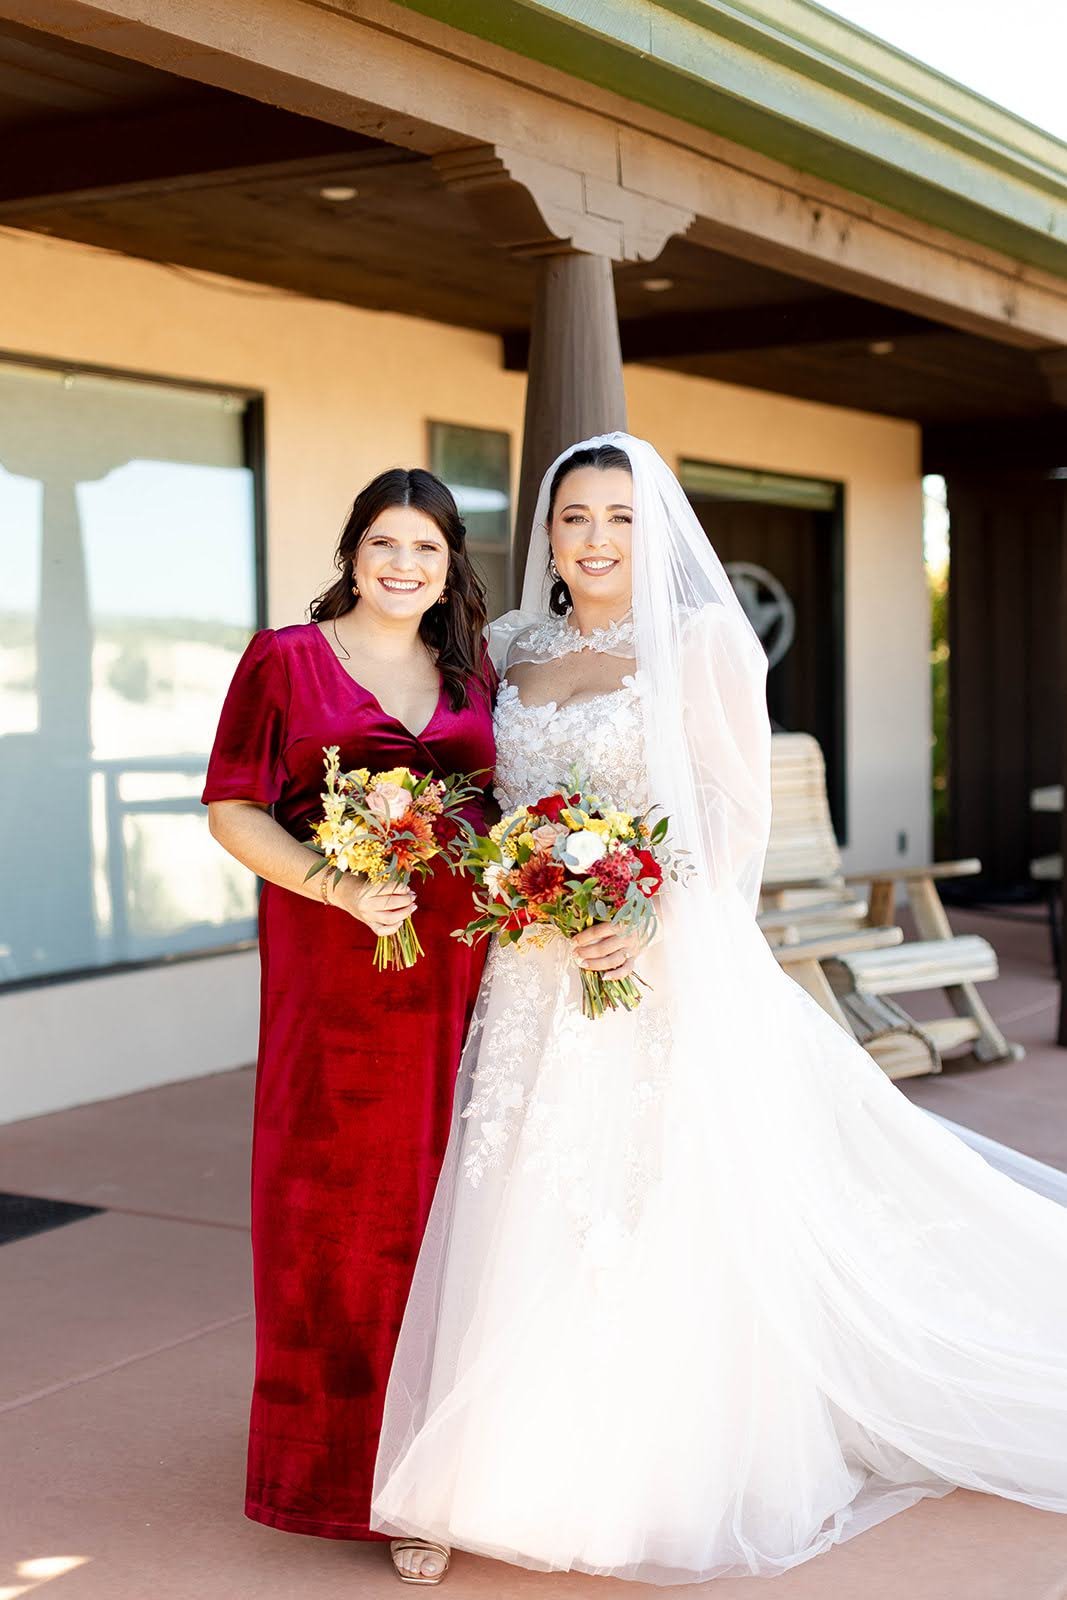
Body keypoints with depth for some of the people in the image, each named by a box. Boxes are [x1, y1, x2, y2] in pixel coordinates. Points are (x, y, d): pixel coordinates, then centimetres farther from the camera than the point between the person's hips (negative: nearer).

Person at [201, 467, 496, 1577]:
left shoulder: (475, 676, 13)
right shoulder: (283, 661, 1)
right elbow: (232, 810, -4)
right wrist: (341, 889, -17)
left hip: (457, 964, 4)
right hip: (333, 964, -4)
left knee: (446, 1180, 8)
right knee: (334, 1186, 0)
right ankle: (336, 1452, 13)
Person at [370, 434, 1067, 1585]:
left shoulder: (701, 641, -2)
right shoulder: (516, 649, 13)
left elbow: (737, 812, -7)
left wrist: (644, 918, -18)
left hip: (671, 973, -5)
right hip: (538, 977, 5)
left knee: (663, 1223, -1)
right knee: (533, 1223, 6)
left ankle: (672, 1481, 12)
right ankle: (538, 1462, 19)